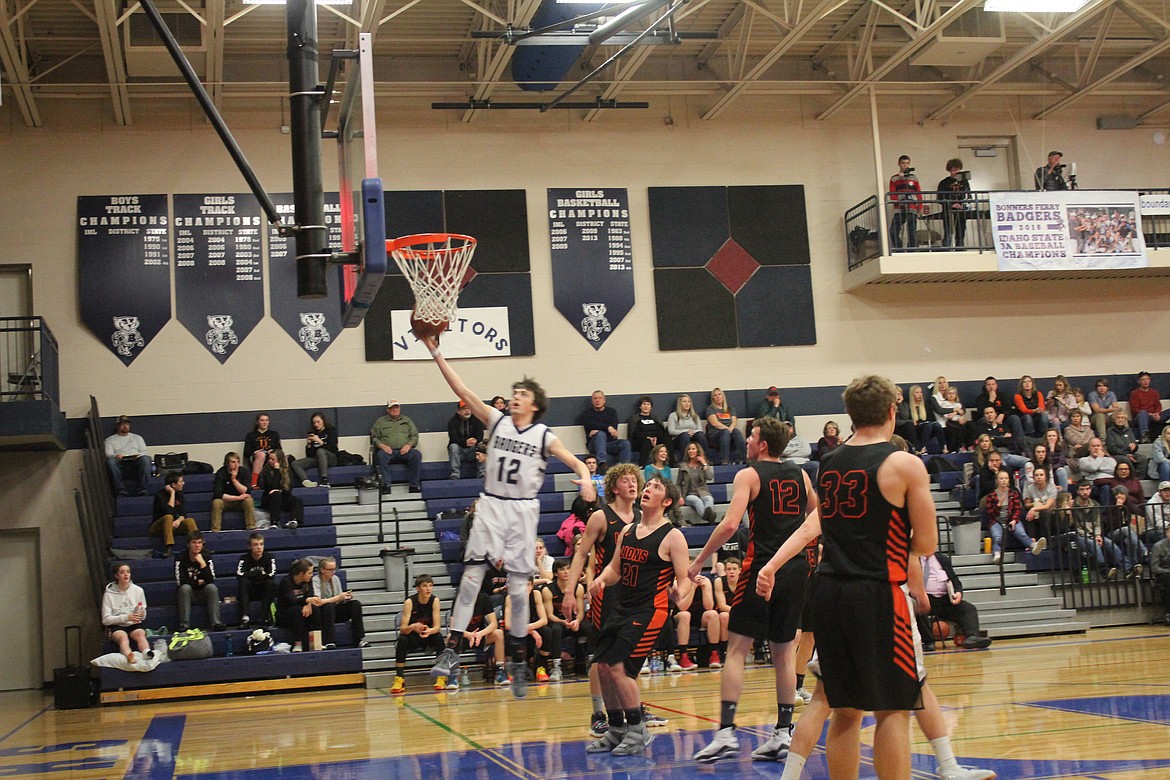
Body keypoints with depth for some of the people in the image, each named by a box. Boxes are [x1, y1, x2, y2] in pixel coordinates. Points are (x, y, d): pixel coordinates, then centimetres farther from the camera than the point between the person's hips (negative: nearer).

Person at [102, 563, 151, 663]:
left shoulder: (138, 590, 8)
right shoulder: (109, 594, 1)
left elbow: (143, 617, 12)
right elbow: (105, 620, -4)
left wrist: (141, 615, -15)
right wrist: (126, 617, -18)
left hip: (134, 625, 2)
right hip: (116, 626, -2)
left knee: (140, 634, -33)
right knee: (123, 636, -35)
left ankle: (147, 653, -64)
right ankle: (129, 656, -67)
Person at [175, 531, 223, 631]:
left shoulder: (207, 557, -5)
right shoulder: (181, 559, -9)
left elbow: (211, 580, -17)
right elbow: (180, 581, -17)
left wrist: (202, 563, -24)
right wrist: (198, 582, -10)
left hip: (203, 593, 1)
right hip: (188, 593, -1)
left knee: (212, 588, -28)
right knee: (185, 588, -32)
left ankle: (215, 623, -35)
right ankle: (184, 625, -36)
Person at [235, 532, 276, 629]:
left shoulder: (269, 557, -5)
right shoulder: (244, 559, -6)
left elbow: (271, 575, -20)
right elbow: (239, 575, -24)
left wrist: (252, 575, -14)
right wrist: (260, 573, -18)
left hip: (265, 592, 0)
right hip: (249, 593, 0)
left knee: (272, 583, -28)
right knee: (243, 582, -29)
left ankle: (264, 618, -30)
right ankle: (245, 617, -37)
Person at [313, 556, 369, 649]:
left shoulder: (335, 579, 7)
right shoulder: (315, 581, -12)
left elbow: (340, 601, 9)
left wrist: (346, 598, -14)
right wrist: (338, 598, -26)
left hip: (335, 613, 6)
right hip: (322, 614, -6)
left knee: (356, 604, -15)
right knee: (329, 606, -37)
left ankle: (359, 640, -20)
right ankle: (329, 642, -38)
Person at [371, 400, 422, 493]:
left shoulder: (406, 420, 23)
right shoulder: (380, 421, 18)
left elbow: (415, 436, 16)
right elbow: (374, 437, 11)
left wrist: (408, 445, -4)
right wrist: (382, 445, -9)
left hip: (404, 450, 1)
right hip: (388, 450, -1)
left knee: (417, 455, -29)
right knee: (381, 456, -36)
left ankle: (414, 485, -26)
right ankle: (385, 485, -37)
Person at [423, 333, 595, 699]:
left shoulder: (544, 436, 2)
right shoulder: (496, 421, 6)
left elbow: (574, 462, -5)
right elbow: (461, 389, 0)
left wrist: (585, 478, -29)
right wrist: (435, 353, -7)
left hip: (523, 510, -1)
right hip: (490, 505, 1)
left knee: (518, 586, 3)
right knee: (470, 576, -8)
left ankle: (519, 659, 13)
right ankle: (452, 649, -9)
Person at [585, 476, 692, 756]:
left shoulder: (672, 536, -8)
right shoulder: (628, 530, 11)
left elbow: (684, 580, -10)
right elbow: (615, 568, 19)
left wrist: (679, 593, -33)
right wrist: (601, 580, -3)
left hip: (649, 610, -7)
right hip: (622, 607, 7)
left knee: (619, 667, -14)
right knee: (602, 666, 6)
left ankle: (638, 731, 3)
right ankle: (616, 729, 22)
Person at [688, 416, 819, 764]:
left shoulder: (749, 475, -5)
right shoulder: (800, 475, 11)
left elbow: (730, 524, -16)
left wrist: (698, 561, -9)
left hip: (762, 566, -5)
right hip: (796, 567, 5)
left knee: (736, 648, -2)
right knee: (784, 652, 13)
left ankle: (726, 732, -11)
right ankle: (783, 733, 13)